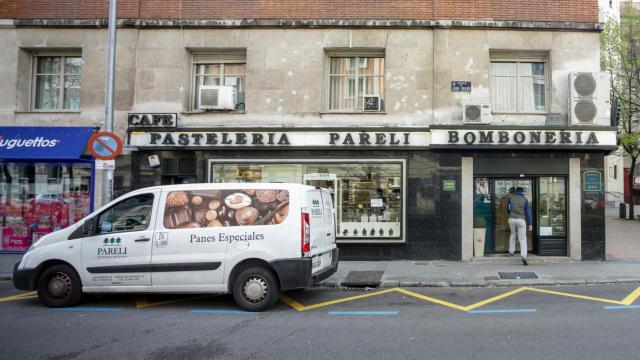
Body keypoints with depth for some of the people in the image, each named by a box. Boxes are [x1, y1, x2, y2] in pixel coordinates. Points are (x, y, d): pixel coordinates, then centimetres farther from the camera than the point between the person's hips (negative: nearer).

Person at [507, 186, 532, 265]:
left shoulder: (510, 198, 6)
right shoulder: (525, 199, 2)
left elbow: (507, 208, 21)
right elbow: (528, 212, -1)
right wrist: (530, 224, 2)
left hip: (512, 219, 2)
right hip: (521, 220, -2)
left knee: (512, 234, 27)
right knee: (523, 239, -1)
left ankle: (511, 251, 31)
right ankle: (524, 257, -17)